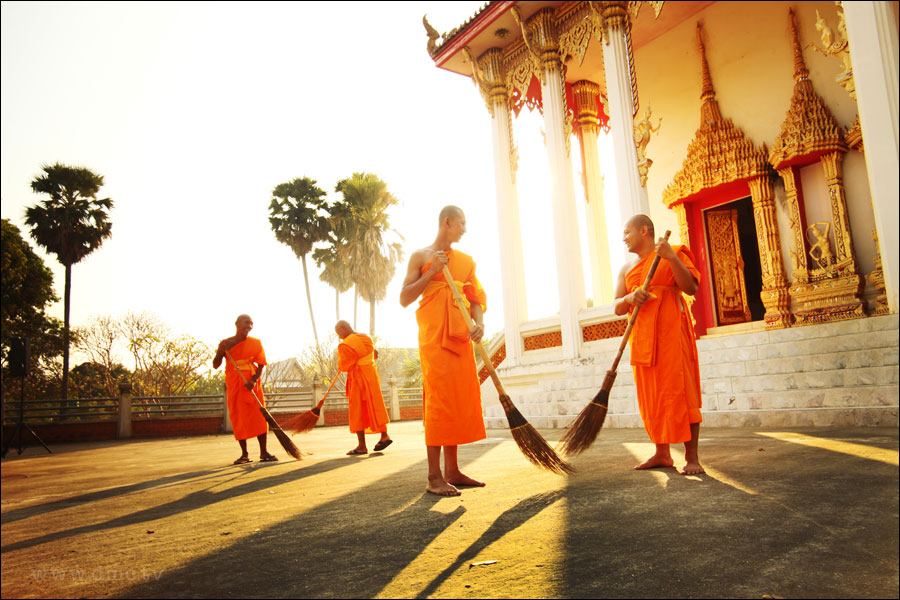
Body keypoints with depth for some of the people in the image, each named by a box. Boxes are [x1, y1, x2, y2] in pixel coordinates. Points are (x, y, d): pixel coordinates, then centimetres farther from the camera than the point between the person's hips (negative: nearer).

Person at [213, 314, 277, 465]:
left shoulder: (256, 343, 3)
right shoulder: (226, 343, 2)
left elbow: (261, 364, -2)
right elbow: (215, 365, 0)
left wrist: (254, 380, -19)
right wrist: (221, 351, -17)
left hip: (252, 384, 0)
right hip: (234, 385, 0)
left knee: (259, 415, -5)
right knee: (238, 418, 0)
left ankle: (263, 452, -2)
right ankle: (244, 454, 6)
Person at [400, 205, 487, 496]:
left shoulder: (467, 261, 19)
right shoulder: (421, 256, 6)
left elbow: (475, 297, 12)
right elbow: (404, 299, -1)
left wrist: (479, 323, -8)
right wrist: (432, 271, -9)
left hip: (461, 336, 6)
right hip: (434, 336, -6)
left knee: (460, 400, 4)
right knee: (438, 401, -11)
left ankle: (452, 471, 12)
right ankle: (434, 477, -7)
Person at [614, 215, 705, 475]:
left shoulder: (673, 255, 3)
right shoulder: (627, 269, 19)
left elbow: (691, 288, -11)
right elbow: (617, 308, 13)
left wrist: (671, 257, -20)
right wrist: (629, 298, -9)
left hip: (671, 332, -6)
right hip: (642, 337, 6)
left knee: (680, 393, -9)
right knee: (651, 396, 6)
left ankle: (692, 457, -4)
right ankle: (662, 454, 15)